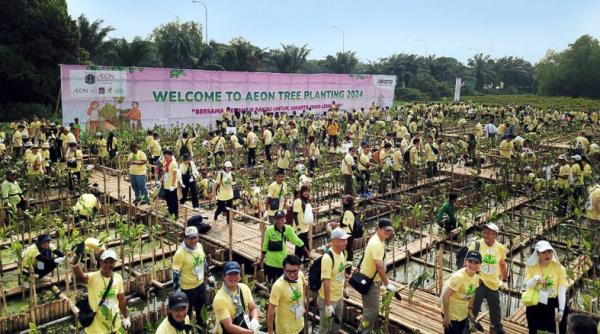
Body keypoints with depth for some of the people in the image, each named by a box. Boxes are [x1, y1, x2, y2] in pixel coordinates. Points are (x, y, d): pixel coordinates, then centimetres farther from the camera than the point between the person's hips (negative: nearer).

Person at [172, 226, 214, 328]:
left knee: (201, 305, 27)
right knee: (187, 310, 12)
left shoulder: (199, 246, -7)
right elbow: (176, 273, -23)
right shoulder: (180, 253, -28)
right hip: (188, 287, -7)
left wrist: (208, 275, 17)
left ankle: (200, 322, 53)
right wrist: (177, 290, -23)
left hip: (200, 283, 7)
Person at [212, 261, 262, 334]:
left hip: (246, 328, 6)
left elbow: (253, 308, 7)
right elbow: (229, 327, -20)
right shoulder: (219, 299, -19)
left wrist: (254, 320, -13)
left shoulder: (244, 288, -3)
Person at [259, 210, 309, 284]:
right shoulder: (269, 230, -11)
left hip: (282, 263, 1)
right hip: (270, 263, -1)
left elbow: (298, 242, 3)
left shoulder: (288, 229, -7)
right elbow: (265, 247, -2)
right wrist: (261, 260, 3)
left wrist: (307, 253, 7)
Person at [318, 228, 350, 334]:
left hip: (339, 296, 8)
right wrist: (327, 304, -27)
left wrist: (345, 288, 21)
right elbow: (326, 282, -29)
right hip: (328, 298, -8)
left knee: (337, 323, 25)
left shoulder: (343, 252, -4)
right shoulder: (328, 257, -30)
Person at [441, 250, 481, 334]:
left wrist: (469, 309, 14)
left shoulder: (476, 276, -5)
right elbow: (445, 296, -26)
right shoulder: (458, 277, -29)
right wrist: (446, 316, -20)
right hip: (451, 313, -8)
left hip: (463, 314, 8)